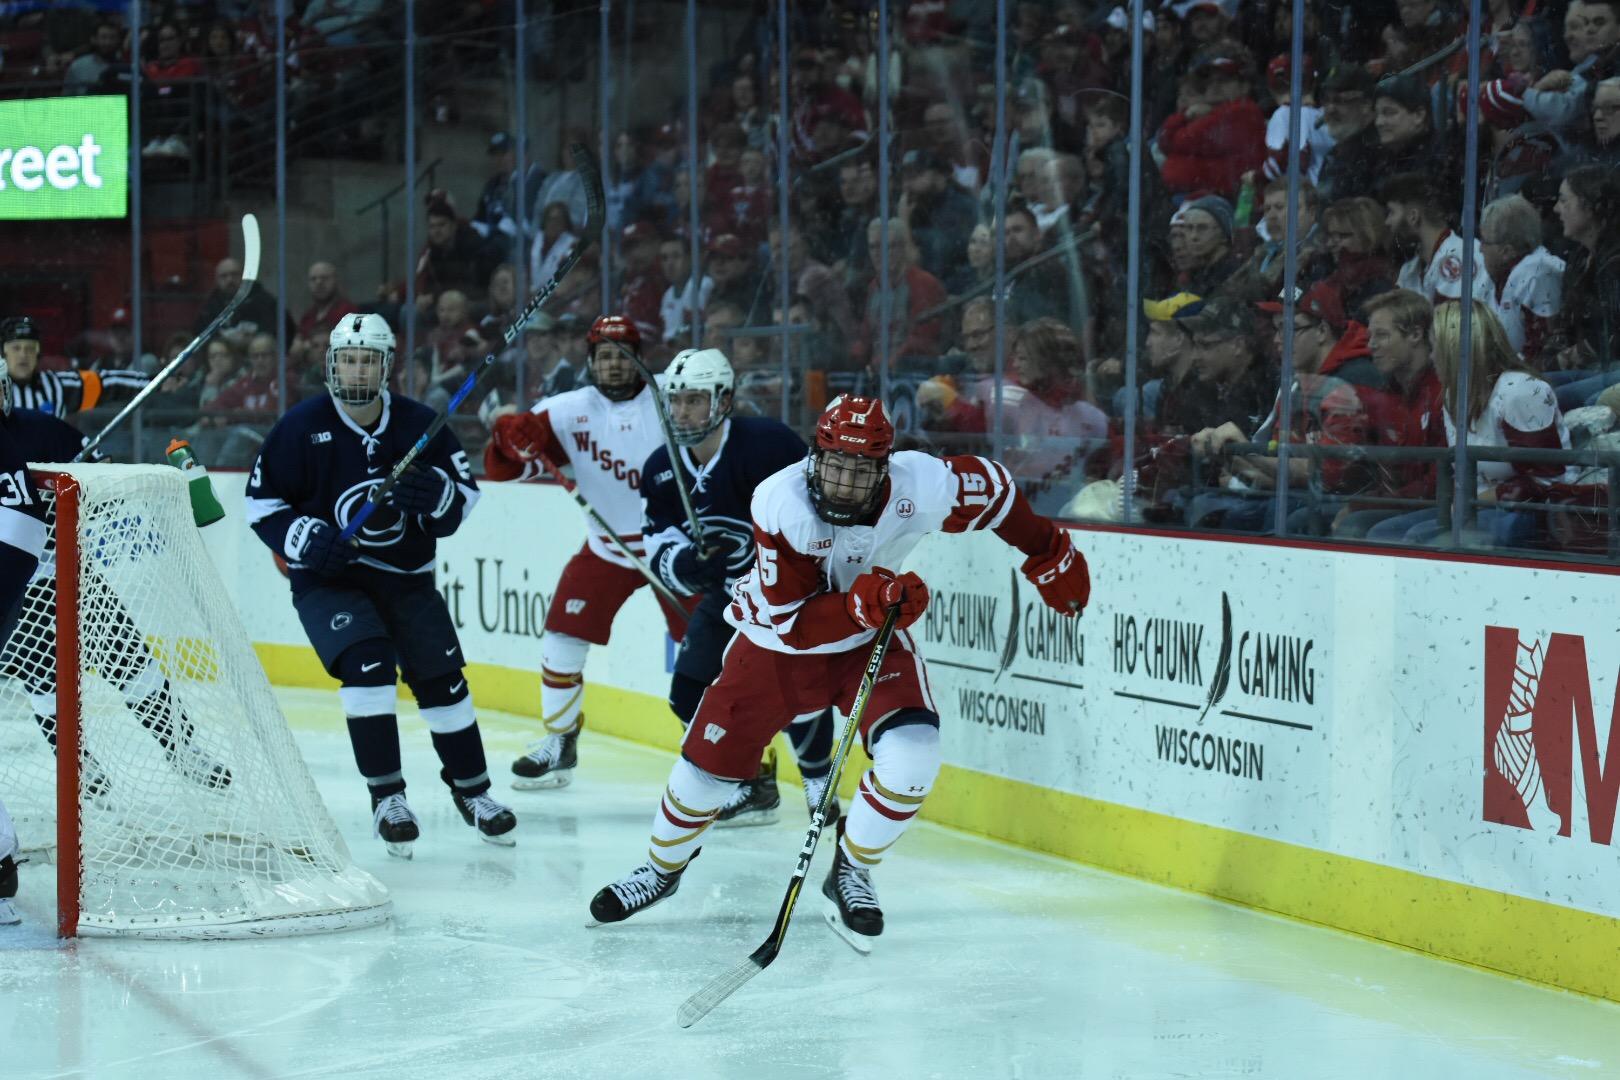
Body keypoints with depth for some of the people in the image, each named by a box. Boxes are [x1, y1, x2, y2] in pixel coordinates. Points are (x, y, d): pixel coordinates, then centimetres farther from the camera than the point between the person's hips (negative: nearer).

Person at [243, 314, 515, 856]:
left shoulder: (418, 424, -6)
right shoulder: (301, 426, -11)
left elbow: (466, 493, -1)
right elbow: (260, 501, -4)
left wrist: (435, 494, -24)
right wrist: (305, 538, -20)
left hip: (405, 575, 3)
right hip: (326, 576, -3)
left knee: (442, 678, 2)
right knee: (366, 666, -23)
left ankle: (472, 789, 21)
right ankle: (387, 796, -11)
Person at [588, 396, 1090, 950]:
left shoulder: (922, 485, -27)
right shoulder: (780, 503, -31)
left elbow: (992, 487, -5)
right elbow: (791, 623, -29)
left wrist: (1048, 552, 3)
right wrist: (862, 604, -43)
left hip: (871, 639, 1)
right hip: (777, 640, -1)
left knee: (912, 753, -22)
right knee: (710, 765, 3)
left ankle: (850, 874, 2)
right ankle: (662, 868, 34)